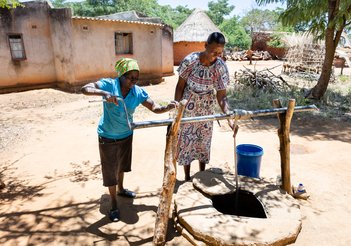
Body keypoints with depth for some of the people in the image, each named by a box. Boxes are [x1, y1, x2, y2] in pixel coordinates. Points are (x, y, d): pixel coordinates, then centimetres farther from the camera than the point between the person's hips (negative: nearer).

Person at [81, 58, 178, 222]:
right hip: (108, 137, -4)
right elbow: (85, 89, -31)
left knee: (122, 165, 24)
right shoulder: (109, 84, -21)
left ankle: (121, 189, 52)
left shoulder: (138, 92, -12)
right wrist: (104, 93, -47)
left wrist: (168, 107, -32)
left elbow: (155, 108, -11)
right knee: (110, 170, 6)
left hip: (126, 135, 4)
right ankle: (114, 203, 26)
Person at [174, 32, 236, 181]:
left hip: (206, 108, 2)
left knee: (204, 141, 13)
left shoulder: (221, 67, -17)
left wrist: (229, 117, -31)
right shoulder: (190, 60, -21)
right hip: (187, 106, -1)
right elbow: (180, 85, -10)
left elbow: (221, 96, -18)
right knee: (186, 140, 6)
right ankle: (187, 177, 23)